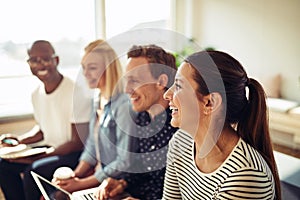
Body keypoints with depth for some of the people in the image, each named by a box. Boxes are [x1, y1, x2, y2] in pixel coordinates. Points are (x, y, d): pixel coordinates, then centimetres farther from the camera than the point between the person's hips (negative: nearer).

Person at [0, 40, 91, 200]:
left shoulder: (76, 93, -21)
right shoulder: (37, 94, 3)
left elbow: (78, 143, -18)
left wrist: (37, 158, -19)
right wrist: (20, 140, -1)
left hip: (74, 153, -7)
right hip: (51, 149, 8)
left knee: (33, 170, -26)